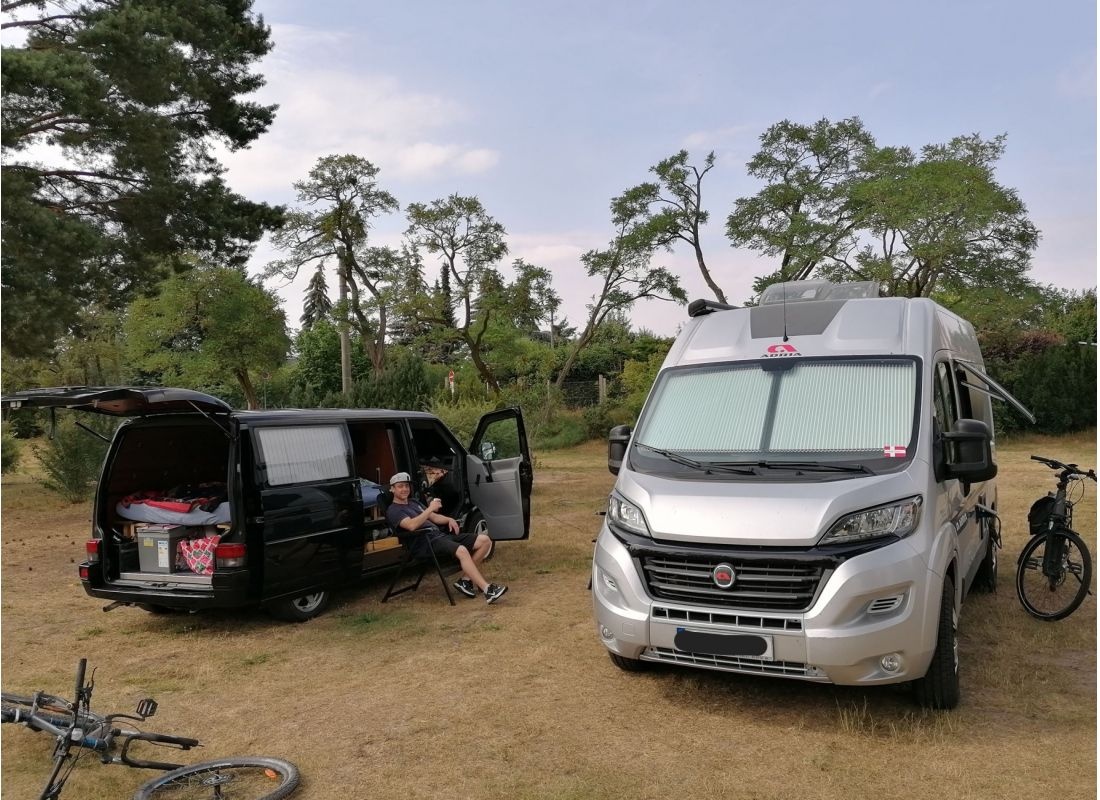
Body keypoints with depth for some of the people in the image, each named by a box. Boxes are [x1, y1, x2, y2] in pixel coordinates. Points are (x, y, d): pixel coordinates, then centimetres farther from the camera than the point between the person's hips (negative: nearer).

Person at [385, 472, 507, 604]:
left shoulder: (413, 503, 27)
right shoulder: (393, 511, 0)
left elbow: (434, 517, 28)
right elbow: (411, 525, -20)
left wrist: (449, 520, 8)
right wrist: (430, 509, -21)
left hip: (440, 535, 9)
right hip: (426, 543, -9)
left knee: (485, 541, -4)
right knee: (461, 551, -36)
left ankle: (465, 580, -5)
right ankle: (488, 590, -40)